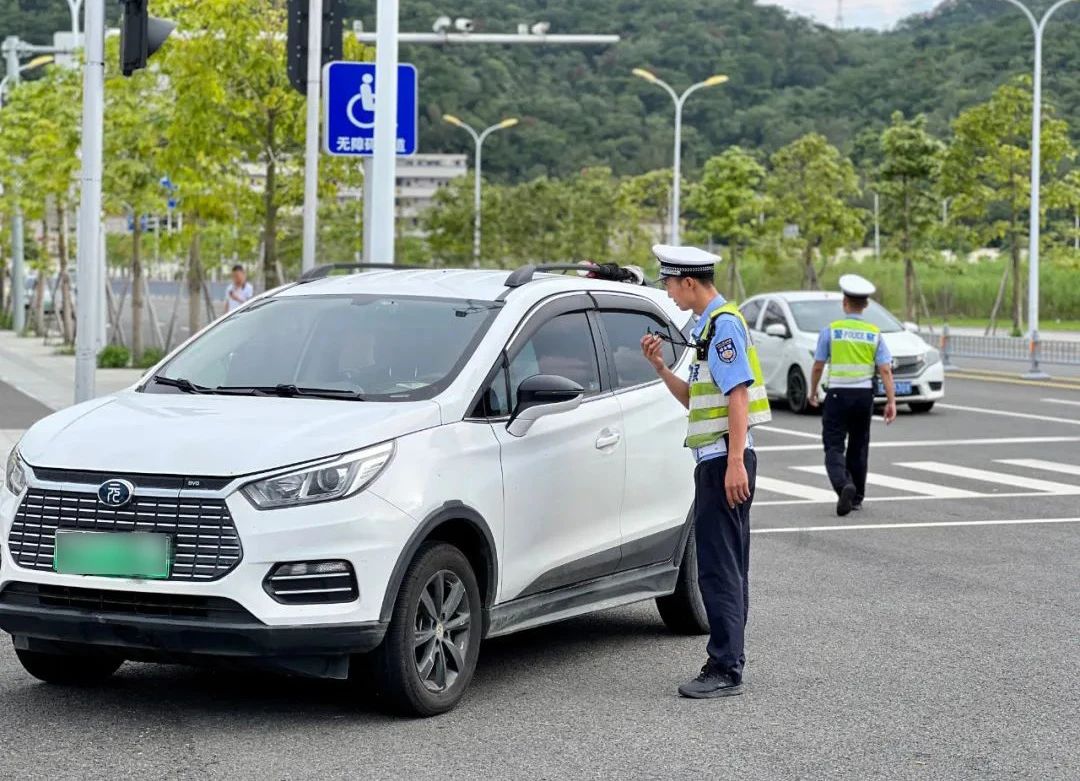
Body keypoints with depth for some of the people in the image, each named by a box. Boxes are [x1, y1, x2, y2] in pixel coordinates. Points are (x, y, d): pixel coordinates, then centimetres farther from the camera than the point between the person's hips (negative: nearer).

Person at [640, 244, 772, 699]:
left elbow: (738, 395, -21)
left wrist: (735, 463, -25)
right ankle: (728, 662, 20)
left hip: (724, 459, -11)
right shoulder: (709, 326, 18)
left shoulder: (724, 325, -14)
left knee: (718, 567, -10)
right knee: (726, 568, 14)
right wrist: (660, 367, 10)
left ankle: (725, 670, -9)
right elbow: (695, 399, 22)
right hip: (716, 460, 11)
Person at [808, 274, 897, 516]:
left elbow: (818, 366, -1)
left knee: (834, 446, -2)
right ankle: (857, 497, 23)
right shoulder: (874, 333, 2)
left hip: (838, 394, -3)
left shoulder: (831, 330, -5)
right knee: (858, 446, 16)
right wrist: (891, 401, -2)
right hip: (864, 395, 3)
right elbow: (885, 370, -4)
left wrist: (813, 392, 14)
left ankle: (844, 485, -28)